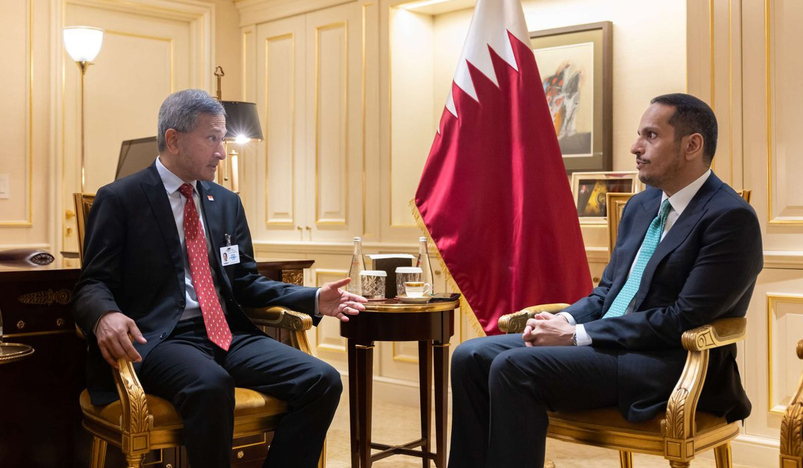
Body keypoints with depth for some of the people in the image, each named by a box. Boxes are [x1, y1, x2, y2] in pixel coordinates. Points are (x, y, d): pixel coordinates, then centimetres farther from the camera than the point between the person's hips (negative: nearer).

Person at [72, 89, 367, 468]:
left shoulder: (227, 202, 18)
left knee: (323, 381, -15)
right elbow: (93, 284, -4)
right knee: (211, 385, -38)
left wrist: (314, 300, 4)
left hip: (229, 334, 6)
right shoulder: (119, 199, 1)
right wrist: (105, 315, -29)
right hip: (159, 338, -5)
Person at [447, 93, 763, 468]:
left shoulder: (731, 218, -11)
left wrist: (576, 335, -18)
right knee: (471, 357, -5)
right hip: (604, 344, 8)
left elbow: (684, 320, -18)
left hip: (669, 366, -8)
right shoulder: (641, 206, 14)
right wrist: (564, 321, -3)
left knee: (514, 366, -27)